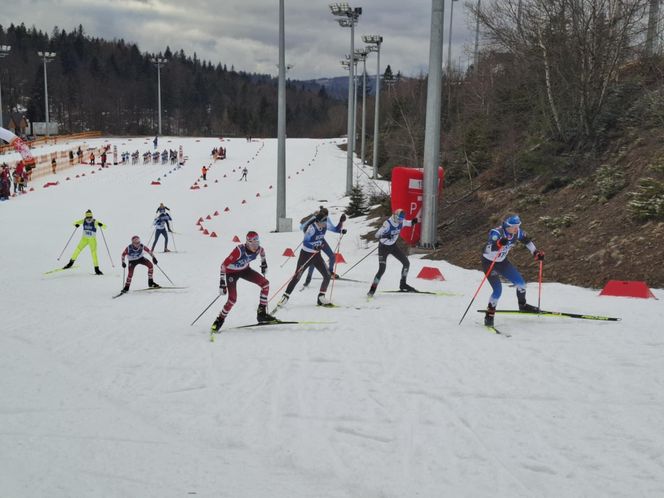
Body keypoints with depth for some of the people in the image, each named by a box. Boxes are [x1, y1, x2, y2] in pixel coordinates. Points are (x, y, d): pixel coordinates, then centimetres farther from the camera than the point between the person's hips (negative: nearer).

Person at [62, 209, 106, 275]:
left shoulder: (95, 222, -13)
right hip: (84, 239, 3)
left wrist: (101, 225, -40)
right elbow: (75, 223, 6)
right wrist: (76, 224, -18)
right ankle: (71, 263, 11)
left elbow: (105, 227, -18)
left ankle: (96, 269, -6)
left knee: (94, 253, -12)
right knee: (78, 249, -7)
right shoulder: (83, 221, -4)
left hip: (92, 240, -3)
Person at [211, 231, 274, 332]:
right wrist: (222, 283, -34)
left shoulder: (258, 249, -20)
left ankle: (261, 313, 0)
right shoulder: (239, 250, -37)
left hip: (245, 269, 6)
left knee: (265, 283, -9)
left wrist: (264, 263, 13)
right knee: (233, 299, -20)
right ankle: (220, 320, 4)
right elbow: (224, 265, -33)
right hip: (231, 272, -6)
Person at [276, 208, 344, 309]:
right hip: (306, 254, -6)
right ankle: (285, 297, 5)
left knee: (327, 276, -2)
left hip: (317, 255, 6)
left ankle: (321, 298, 10)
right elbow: (305, 242, -30)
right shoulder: (312, 228, -25)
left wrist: (341, 230, -3)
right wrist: (314, 246, -46)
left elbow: (332, 228, 15)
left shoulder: (325, 226, -6)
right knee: (297, 277, -5)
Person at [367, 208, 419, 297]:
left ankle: (403, 285, 22)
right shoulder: (387, 224, -29)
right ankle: (372, 289, -8)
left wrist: (413, 221, -14)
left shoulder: (401, 222, -11)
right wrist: (385, 236, -51)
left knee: (406, 263, 4)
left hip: (393, 246, 6)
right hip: (384, 247, -6)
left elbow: (409, 223, 10)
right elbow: (376, 235, -30)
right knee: (382, 269, -18)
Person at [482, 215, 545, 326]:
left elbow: (527, 240, 8)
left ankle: (522, 305, 33)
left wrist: (536, 253, 4)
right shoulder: (496, 233, -32)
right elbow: (489, 249, -48)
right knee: (498, 290, -18)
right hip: (489, 263, -6)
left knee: (521, 283, 5)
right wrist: (498, 244, -67)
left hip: (502, 262, 6)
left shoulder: (517, 232, -14)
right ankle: (489, 316, -1)